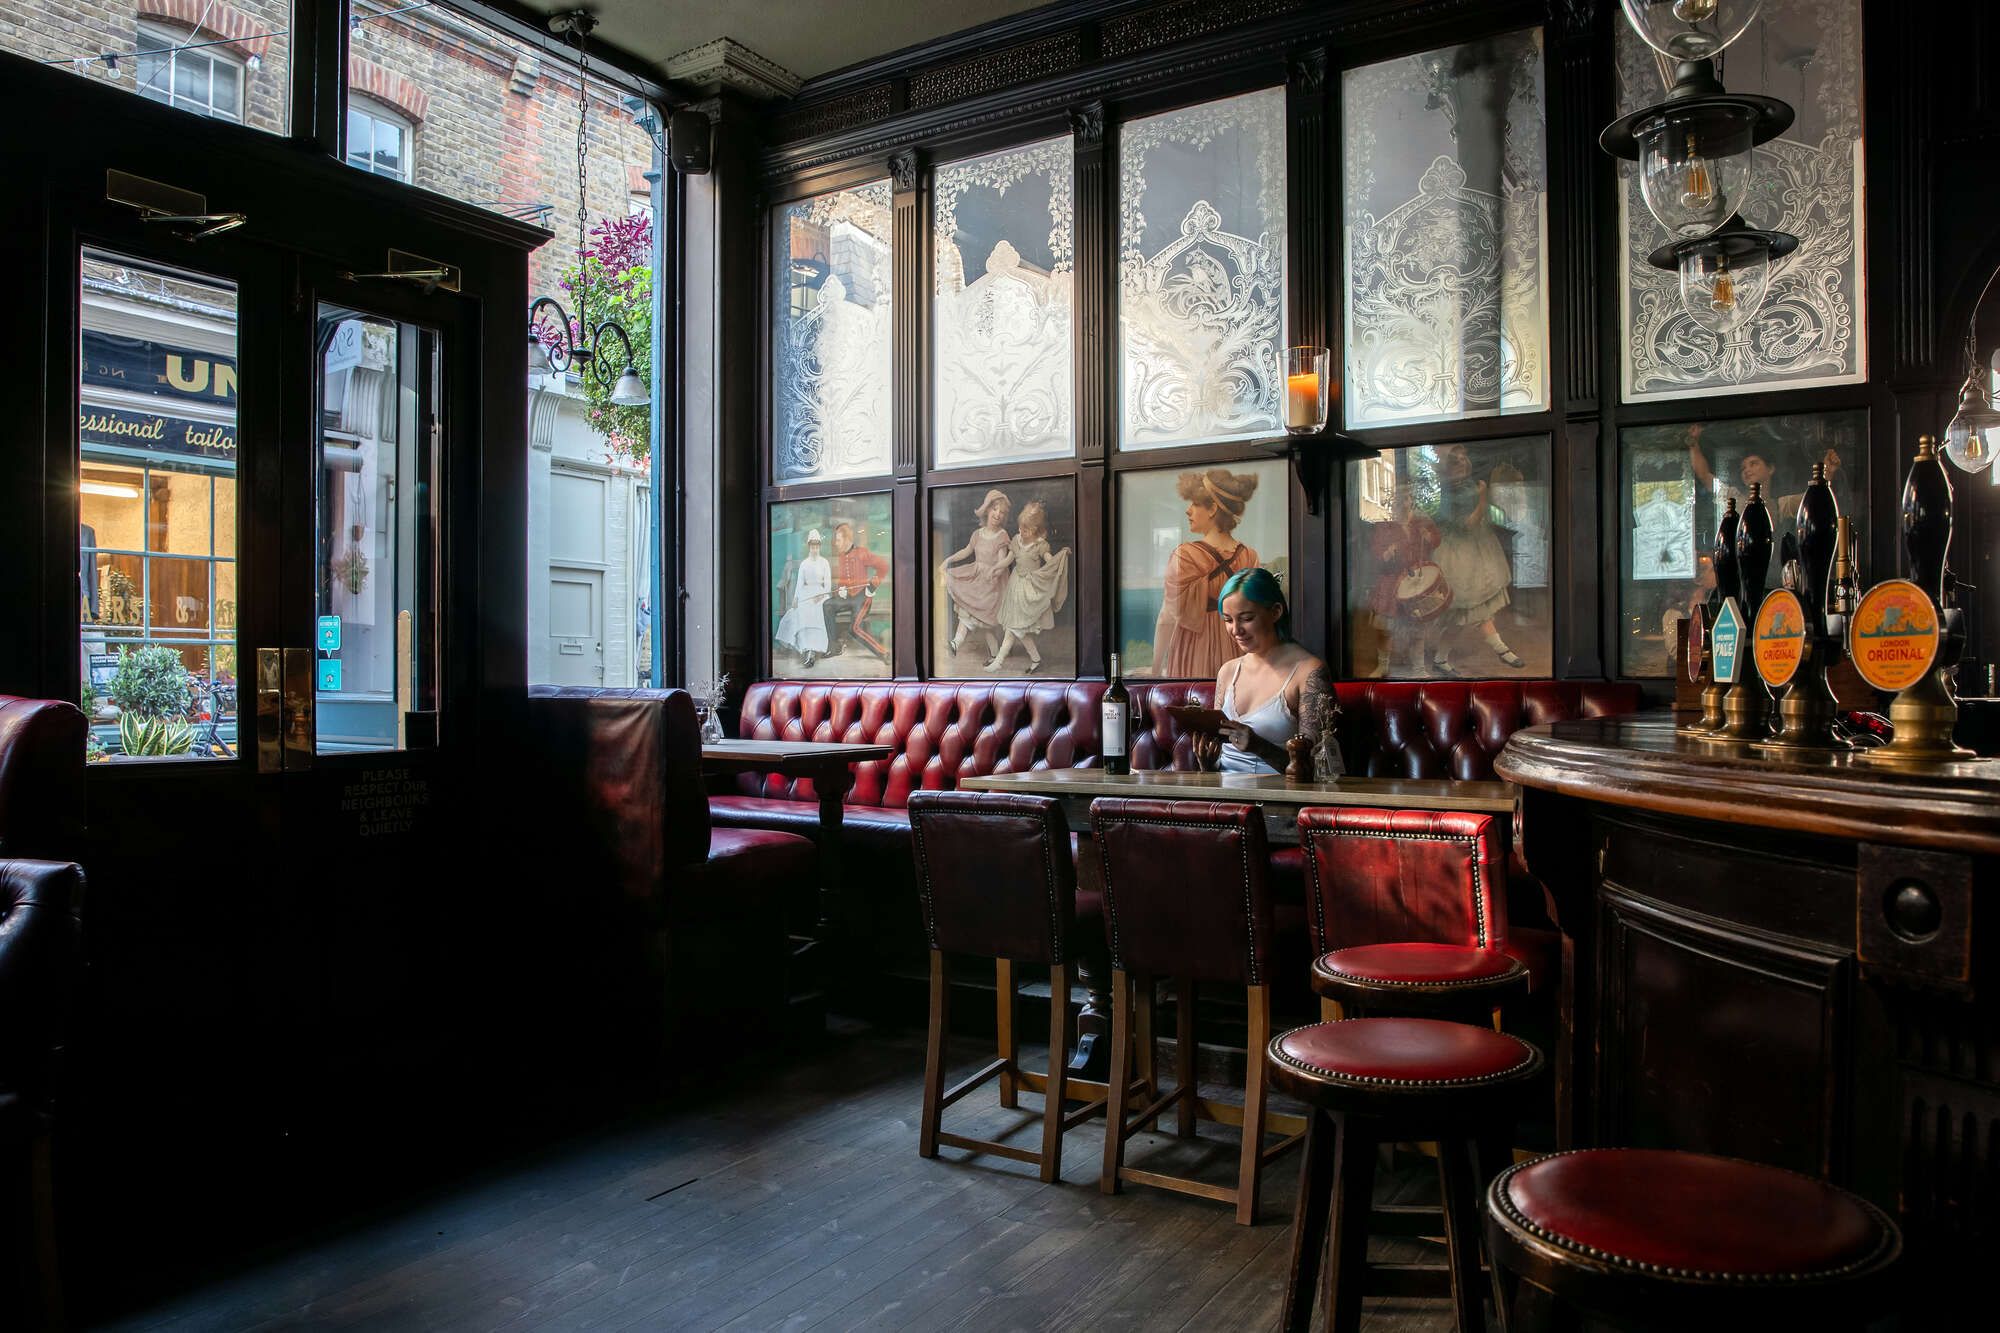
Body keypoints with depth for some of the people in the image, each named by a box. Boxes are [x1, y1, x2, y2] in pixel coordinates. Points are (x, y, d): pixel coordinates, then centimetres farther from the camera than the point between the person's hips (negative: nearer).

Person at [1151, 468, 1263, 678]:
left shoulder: (1184, 556, -16)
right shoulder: (1249, 556, -1)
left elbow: (1169, 617, -11)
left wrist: (1156, 669, -2)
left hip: (1192, 655, -4)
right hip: (1234, 654, 4)